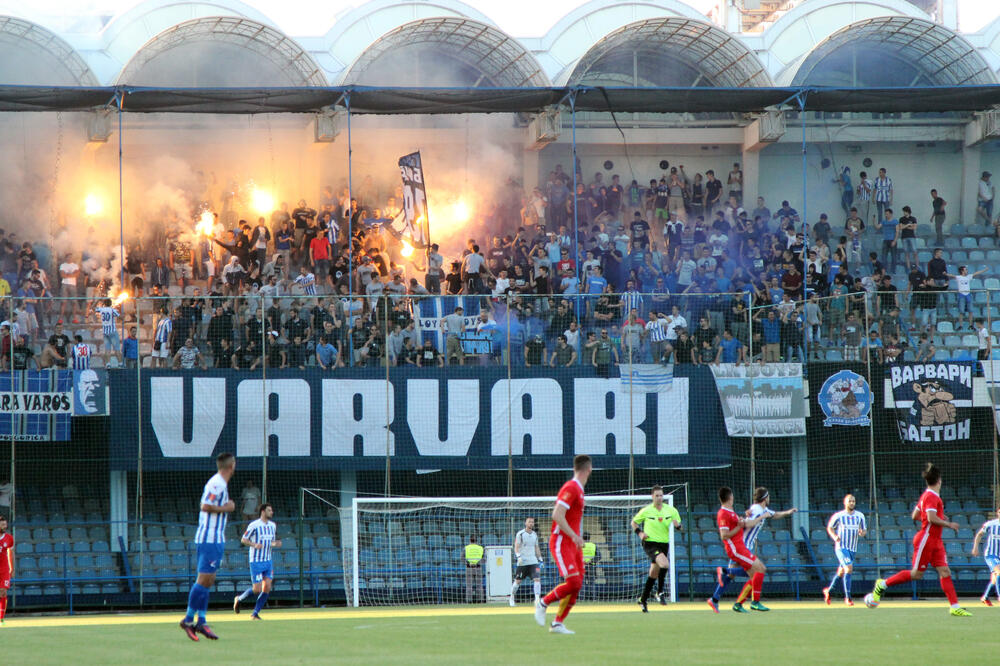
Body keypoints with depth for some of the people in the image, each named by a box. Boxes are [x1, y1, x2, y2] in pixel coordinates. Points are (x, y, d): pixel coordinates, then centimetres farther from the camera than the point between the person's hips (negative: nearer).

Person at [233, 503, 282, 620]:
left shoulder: (273, 525, 10)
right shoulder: (254, 525, -10)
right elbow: (243, 540, -7)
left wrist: (276, 544, -2)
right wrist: (254, 545, -23)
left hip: (268, 561, 6)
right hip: (256, 562, -6)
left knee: (267, 588, -5)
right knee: (257, 589, -7)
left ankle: (255, 613, 5)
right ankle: (239, 599, 20)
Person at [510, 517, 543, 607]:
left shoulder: (535, 534, 12)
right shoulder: (520, 534, -3)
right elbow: (516, 547, -8)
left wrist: (540, 560, 16)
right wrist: (518, 556, -24)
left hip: (533, 561, 4)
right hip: (522, 562, -4)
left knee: (537, 579, -13)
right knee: (518, 581, 4)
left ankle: (537, 599, -16)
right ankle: (512, 597, 24)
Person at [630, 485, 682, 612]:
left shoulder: (671, 510, 4)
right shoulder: (646, 511, -3)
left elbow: (679, 526, 12)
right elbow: (633, 523, 9)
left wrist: (677, 524, -12)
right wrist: (640, 533, -8)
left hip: (664, 544, 4)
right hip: (650, 543, -4)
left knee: (653, 574, 10)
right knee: (665, 564, -29)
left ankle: (643, 600, 26)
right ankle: (660, 592, -14)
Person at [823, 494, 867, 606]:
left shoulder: (860, 516, 7)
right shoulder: (838, 516, -4)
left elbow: (864, 530, 14)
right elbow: (830, 527, 7)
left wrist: (862, 533, -11)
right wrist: (834, 536, -12)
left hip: (853, 549, 5)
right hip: (841, 547, -5)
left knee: (841, 572, 14)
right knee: (849, 568, -21)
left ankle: (828, 590, 36)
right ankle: (847, 597, -17)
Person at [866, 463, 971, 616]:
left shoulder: (926, 495, 14)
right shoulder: (931, 497, -15)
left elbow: (915, 516, 20)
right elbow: (932, 518, -25)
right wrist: (948, 524, -14)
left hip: (936, 541, 10)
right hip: (926, 539, -9)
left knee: (945, 572, 0)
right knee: (917, 574, -4)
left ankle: (955, 607, -5)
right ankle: (883, 584, 9)